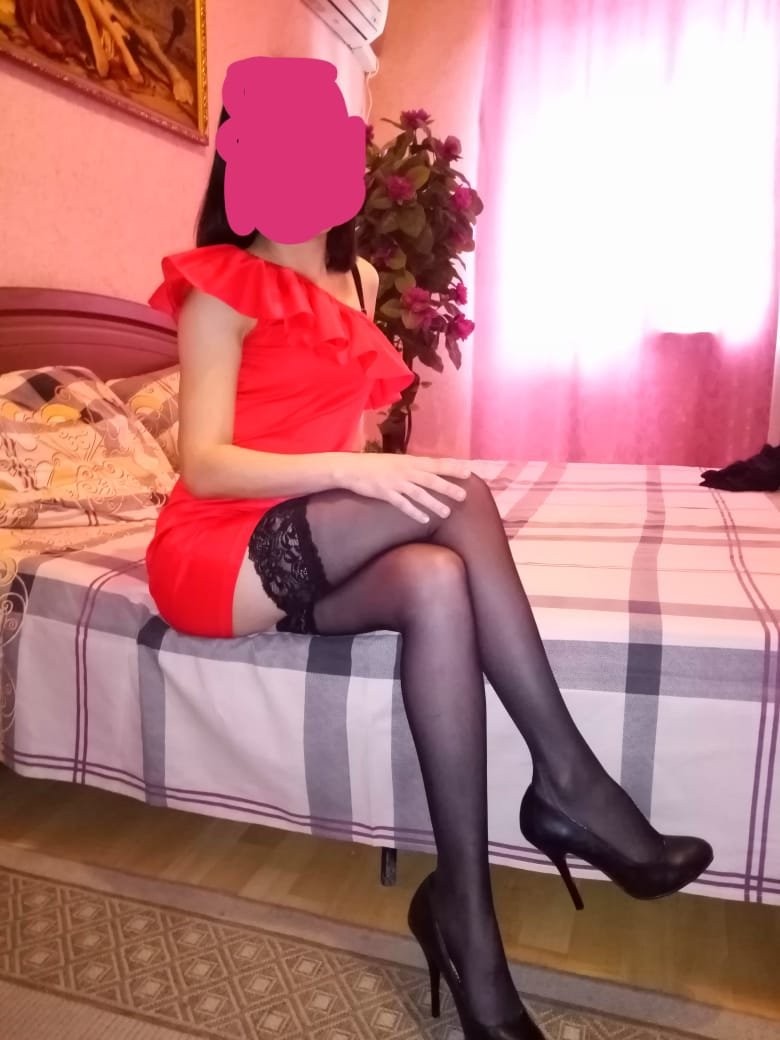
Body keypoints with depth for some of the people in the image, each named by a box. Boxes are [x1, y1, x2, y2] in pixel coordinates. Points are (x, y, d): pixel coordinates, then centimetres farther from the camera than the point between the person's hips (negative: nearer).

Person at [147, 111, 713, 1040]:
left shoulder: (358, 279, 13)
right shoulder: (222, 285, -7)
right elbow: (204, 465, -15)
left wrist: (367, 480, -5)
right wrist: (351, 471, -30)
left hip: (300, 559, 6)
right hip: (216, 555, -5)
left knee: (435, 580, -29)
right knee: (456, 493, -27)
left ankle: (463, 902, -23)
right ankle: (567, 778, -21)